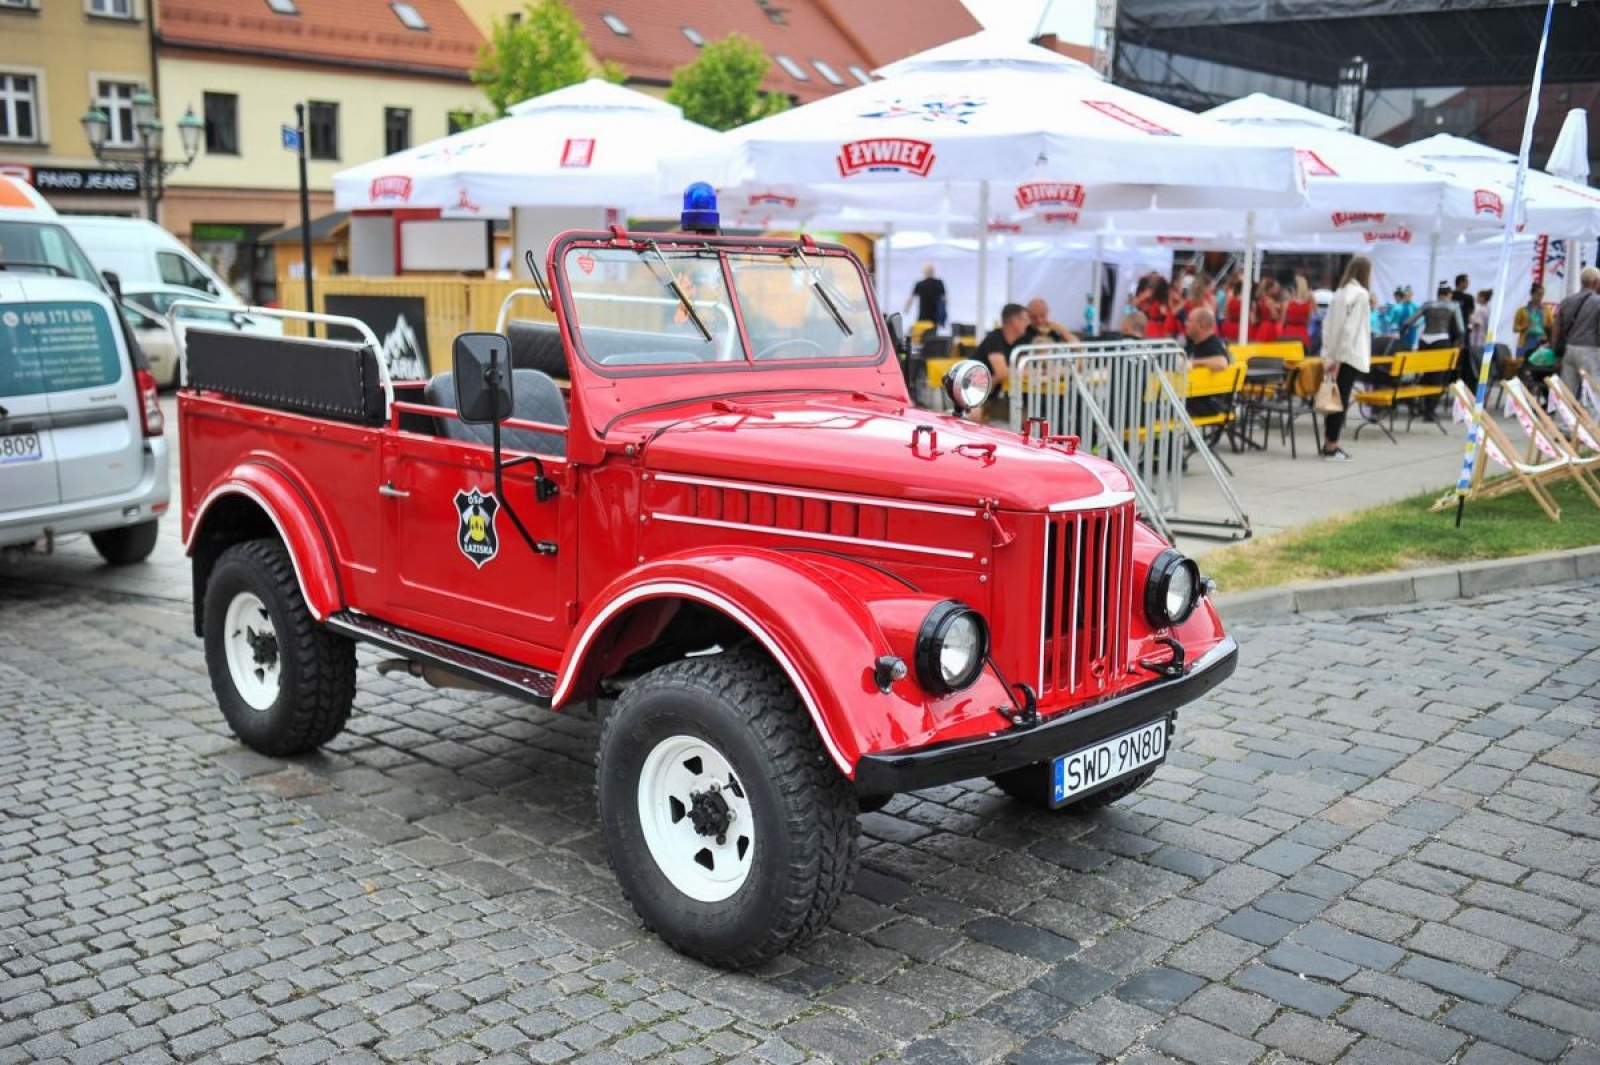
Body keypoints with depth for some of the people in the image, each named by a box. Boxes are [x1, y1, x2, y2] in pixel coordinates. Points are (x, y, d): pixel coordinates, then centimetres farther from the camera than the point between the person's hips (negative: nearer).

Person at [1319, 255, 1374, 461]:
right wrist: (1338, 357, -16)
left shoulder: (1340, 292, 12)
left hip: (1333, 354, 7)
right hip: (1349, 355, -7)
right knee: (1341, 400, -3)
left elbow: (1327, 324, 12)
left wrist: (1329, 353, 13)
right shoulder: (1361, 294, -10)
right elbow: (1351, 328, -16)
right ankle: (1331, 448, -2)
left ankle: (1328, 443, 15)